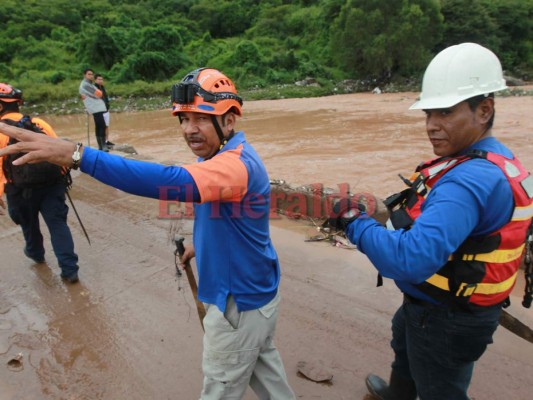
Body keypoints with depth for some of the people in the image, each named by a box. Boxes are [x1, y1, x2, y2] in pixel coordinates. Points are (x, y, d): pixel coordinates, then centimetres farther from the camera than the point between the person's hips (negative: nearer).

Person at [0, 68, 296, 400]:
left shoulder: (236, 163, -31)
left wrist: (77, 155, -51)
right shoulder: (228, 155, 3)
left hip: (241, 303, -9)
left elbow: (173, 182, -48)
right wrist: (202, 244, 15)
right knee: (264, 366, 29)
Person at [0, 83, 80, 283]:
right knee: (58, 224, 4)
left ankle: (35, 253, 49)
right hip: (52, 183, 2)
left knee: (29, 223, 23)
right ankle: (69, 269, -1)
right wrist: (62, 175, 17)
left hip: (22, 189, -2)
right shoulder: (38, 122, 3)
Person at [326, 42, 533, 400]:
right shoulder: (492, 159, -2)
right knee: (404, 344, 36)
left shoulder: (470, 180, -34)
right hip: (435, 304, 10)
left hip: (446, 319, -10)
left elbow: (412, 260, -43)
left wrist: (355, 222, -30)